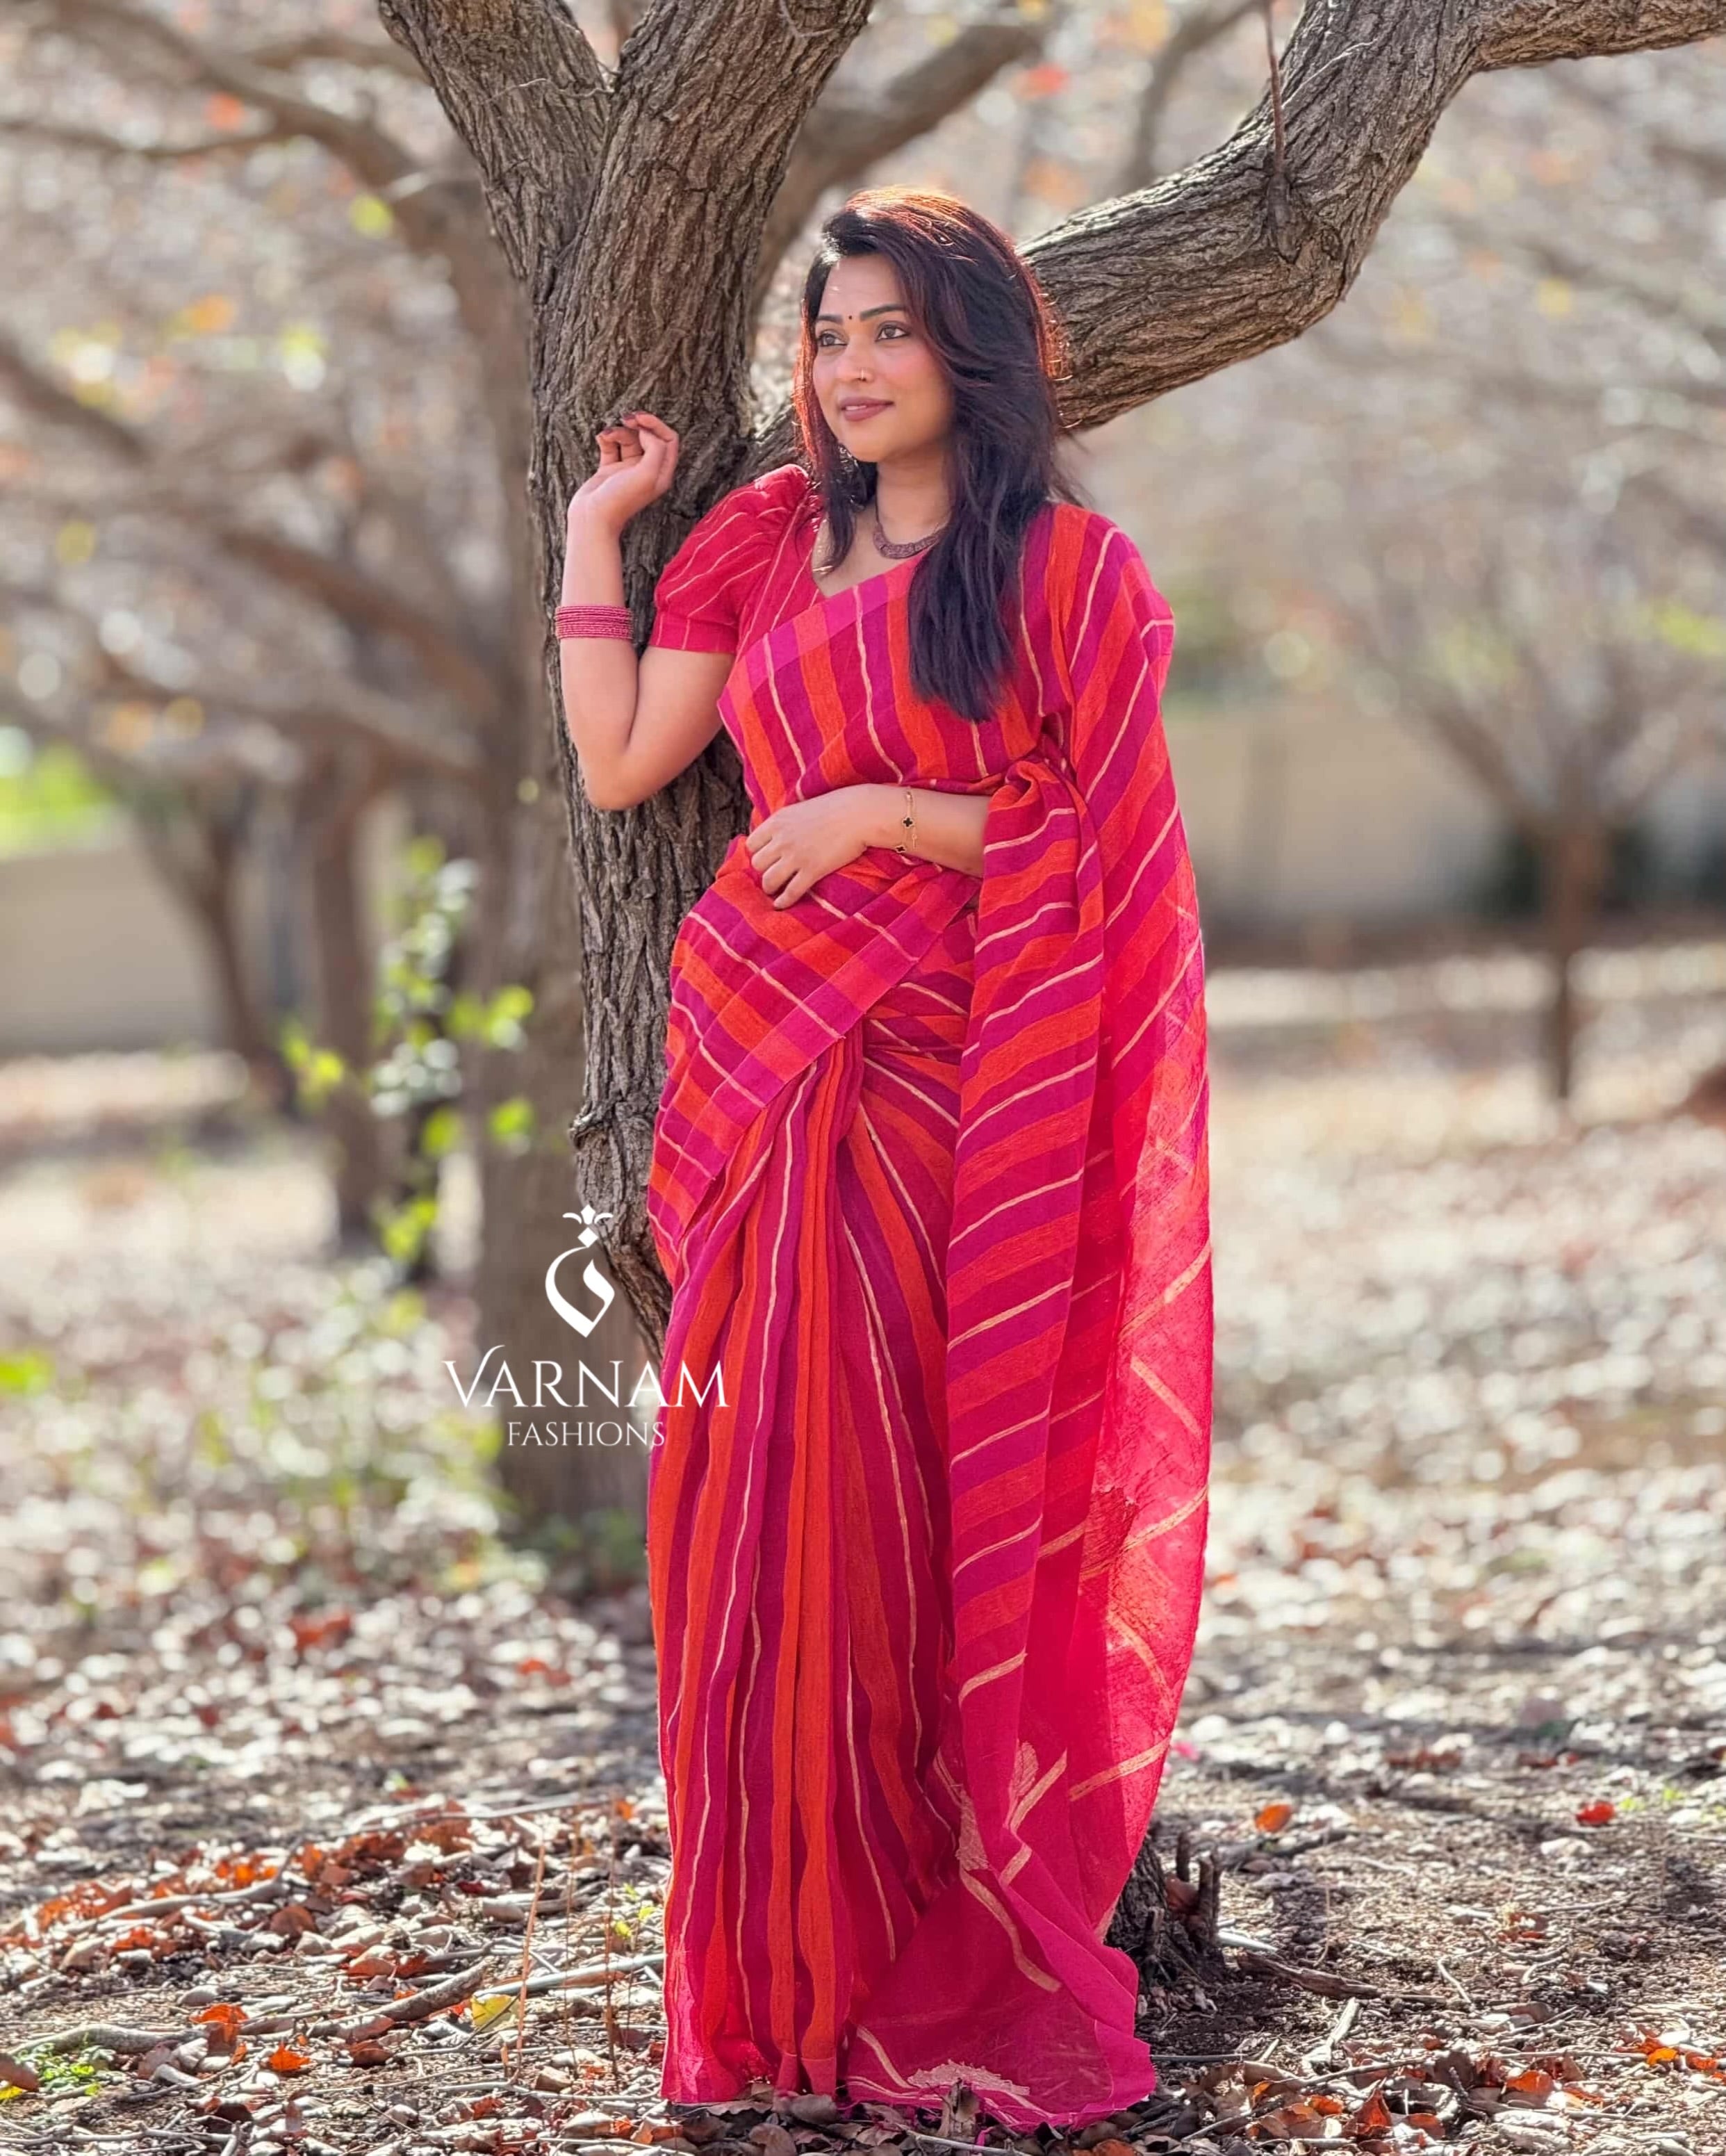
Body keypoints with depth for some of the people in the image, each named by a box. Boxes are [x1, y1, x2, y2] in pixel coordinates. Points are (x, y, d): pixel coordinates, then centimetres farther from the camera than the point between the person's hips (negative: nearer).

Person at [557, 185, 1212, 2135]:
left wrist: (888, 813, -12)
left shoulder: (1073, 570, 0)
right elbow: (618, 761, 10)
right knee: (768, 1474, 0)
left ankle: (947, 1943, 10)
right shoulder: (767, 540, 12)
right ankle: (794, 1951, 10)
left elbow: (1101, 845, -4)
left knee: (927, 1487, -2)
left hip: (961, 1081, -3)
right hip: (773, 1060, 4)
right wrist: (595, 530, 12)